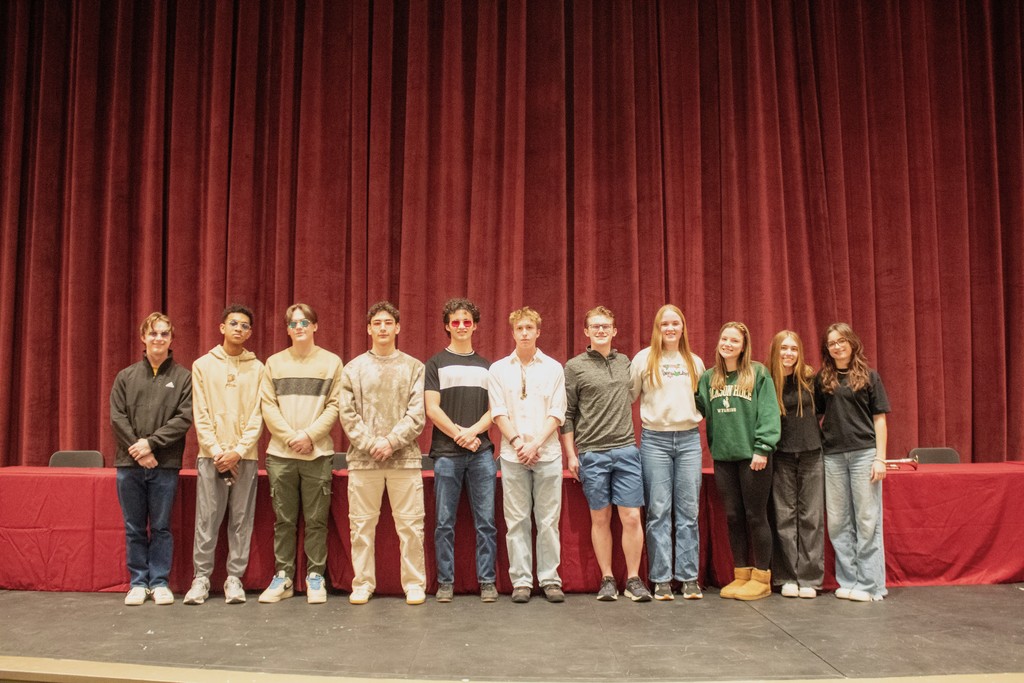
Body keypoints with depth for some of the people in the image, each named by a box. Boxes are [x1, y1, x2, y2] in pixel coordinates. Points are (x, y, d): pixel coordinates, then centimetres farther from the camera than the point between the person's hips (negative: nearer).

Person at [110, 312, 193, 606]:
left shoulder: (183, 377, 3)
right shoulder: (126, 377, 10)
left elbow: (184, 418, -6)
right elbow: (117, 418, 3)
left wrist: (151, 442, -14)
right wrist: (137, 449, -9)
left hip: (165, 464, -2)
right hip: (129, 463, 2)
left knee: (161, 527, 4)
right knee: (134, 528, 8)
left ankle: (159, 582, 14)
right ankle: (138, 582, 18)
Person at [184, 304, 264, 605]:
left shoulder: (257, 368, 6)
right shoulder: (203, 365, 7)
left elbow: (258, 416, 1)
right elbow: (200, 414, 2)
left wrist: (239, 450, -10)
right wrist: (216, 450, -8)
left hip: (245, 455, 0)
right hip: (211, 455, 0)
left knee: (241, 521, 3)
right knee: (207, 520, 0)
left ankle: (235, 578, 10)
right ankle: (201, 578, 9)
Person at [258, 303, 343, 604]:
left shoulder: (332, 362, 5)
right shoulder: (274, 363, 10)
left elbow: (335, 405, 0)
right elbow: (268, 406, 4)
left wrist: (310, 435, -11)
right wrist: (289, 437, -8)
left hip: (318, 453, -1)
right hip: (280, 454, 2)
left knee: (316, 520, 3)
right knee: (284, 520, 7)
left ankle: (315, 577, 12)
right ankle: (283, 577, 16)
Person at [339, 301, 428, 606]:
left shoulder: (414, 367, 6)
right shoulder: (353, 368, 10)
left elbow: (417, 414, -1)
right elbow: (347, 414, 2)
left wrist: (391, 441, -12)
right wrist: (370, 444, -10)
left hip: (405, 456, -1)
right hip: (363, 457, 1)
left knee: (410, 524, 1)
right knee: (362, 524, 6)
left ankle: (414, 584, 11)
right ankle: (362, 584, 17)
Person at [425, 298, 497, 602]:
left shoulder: (486, 366, 14)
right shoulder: (436, 364, 7)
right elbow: (432, 409, -1)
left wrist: (473, 431, -9)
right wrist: (458, 434, -10)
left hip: (482, 452, 2)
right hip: (446, 453, -1)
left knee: (486, 521, 1)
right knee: (445, 523, 2)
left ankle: (487, 581, 9)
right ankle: (445, 582, 11)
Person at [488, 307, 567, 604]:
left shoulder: (553, 368, 7)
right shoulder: (499, 369, 9)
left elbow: (557, 413, 1)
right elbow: (498, 412, 3)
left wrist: (536, 443, -10)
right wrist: (517, 442, -10)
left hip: (547, 453, 0)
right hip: (512, 454, 1)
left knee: (548, 520, 2)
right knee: (517, 520, 3)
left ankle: (550, 579, 11)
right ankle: (521, 581, 11)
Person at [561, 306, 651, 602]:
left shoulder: (626, 363, 11)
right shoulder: (574, 367, 1)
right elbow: (567, 414, 1)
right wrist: (571, 454, -2)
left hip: (626, 450, 2)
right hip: (592, 453, -2)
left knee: (631, 517, 0)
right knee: (600, 518, 6)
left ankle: (633, 579, 12)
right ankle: (607, 580, 16)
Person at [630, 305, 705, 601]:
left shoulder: (695, 362, 12)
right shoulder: (643, 359, 3)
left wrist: (693, 417, 9)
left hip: (689, 439, 3)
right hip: (655, 440, -2)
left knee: (688, 511, 4)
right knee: (659, 512, 0)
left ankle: (689, 578, 11)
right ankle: (661, 580, 6)